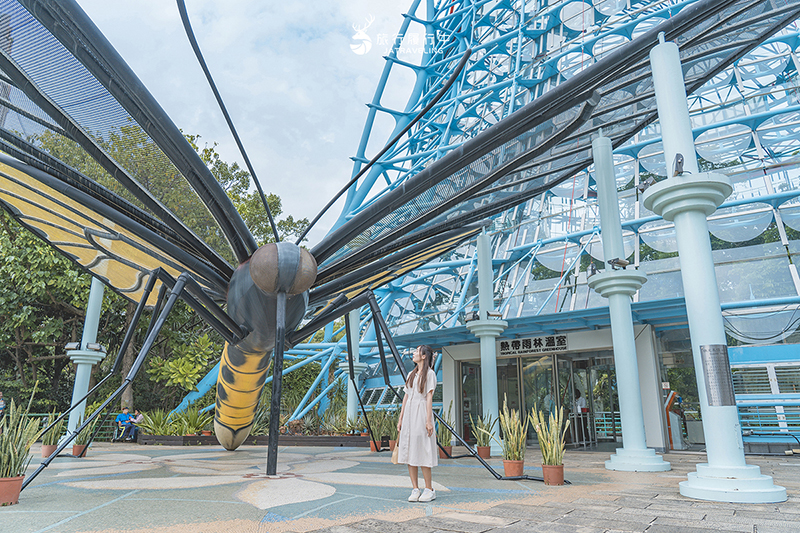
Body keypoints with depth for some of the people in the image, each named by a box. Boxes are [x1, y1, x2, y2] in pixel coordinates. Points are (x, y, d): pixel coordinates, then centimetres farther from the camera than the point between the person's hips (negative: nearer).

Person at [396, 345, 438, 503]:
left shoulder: (429, 374, -1)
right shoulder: (411, 374, 18)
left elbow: (429, 398, -8)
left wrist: (428, 420, -14)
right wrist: (400, 419, 13)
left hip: (421, 413, -7)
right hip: (408, 414, 7)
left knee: (422, 453, -6)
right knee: (409, 452, 4)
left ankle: (429, 490, 5)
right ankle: (415, 489, 10)